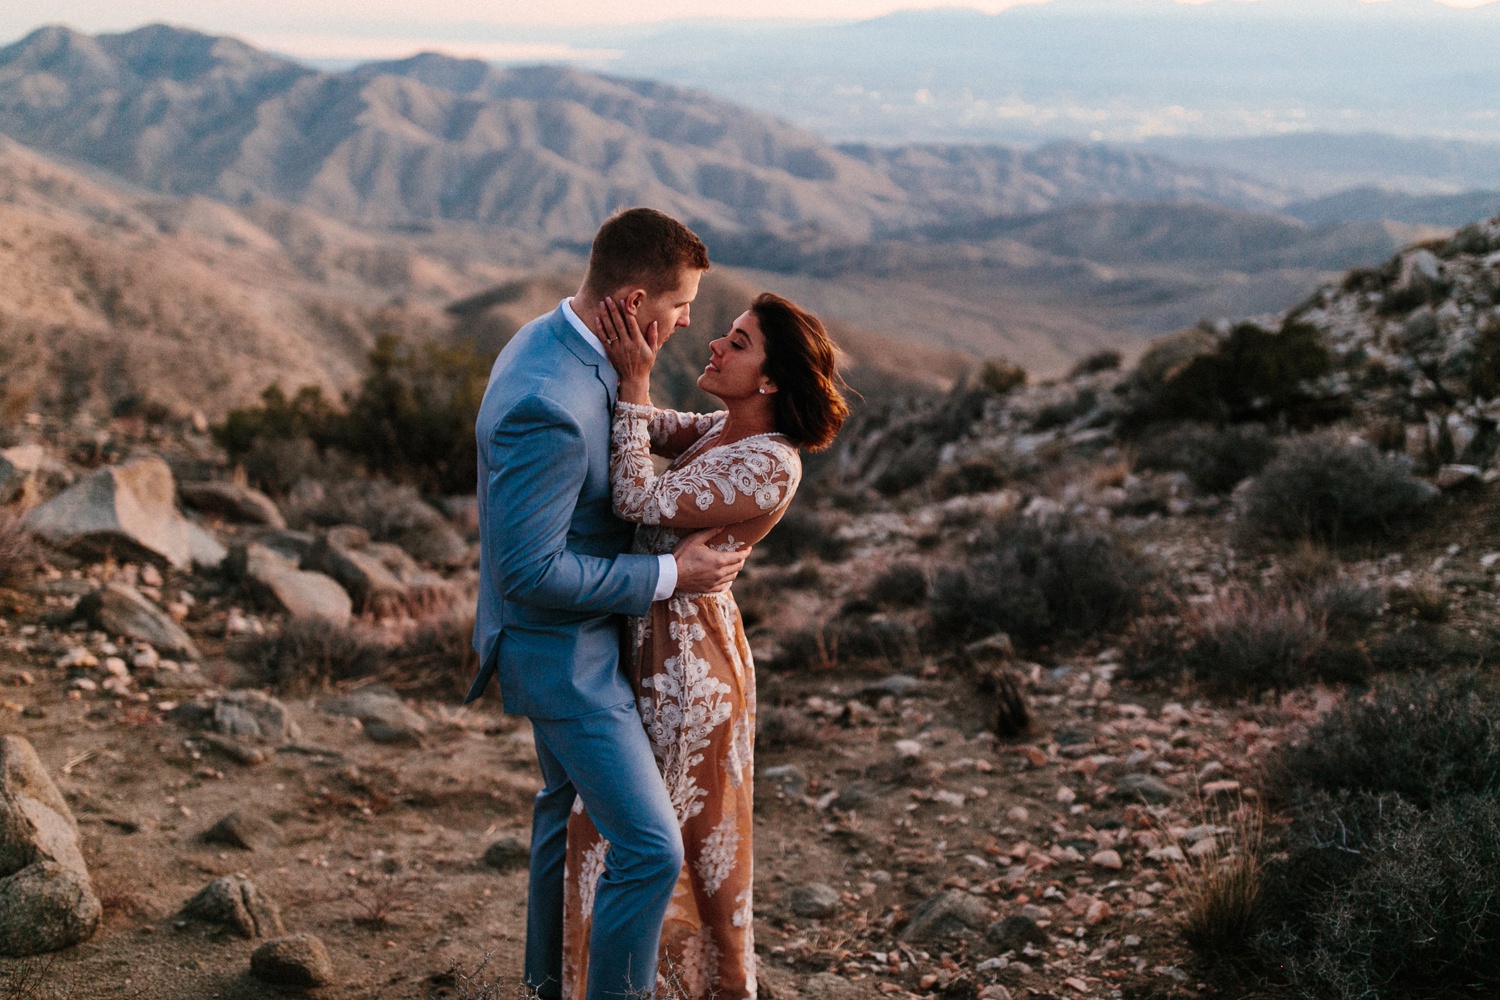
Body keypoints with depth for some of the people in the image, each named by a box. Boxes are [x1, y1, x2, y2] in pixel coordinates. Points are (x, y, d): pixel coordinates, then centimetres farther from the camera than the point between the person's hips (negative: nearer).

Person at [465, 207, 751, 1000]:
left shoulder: (552, 339, -1)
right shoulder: (548, 405, -33)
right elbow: (531, 570, -30)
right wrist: (668, 573, -23)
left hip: (574, 638, 11)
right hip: (563, 652, -11)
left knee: (569, 804, 27)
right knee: (650, 848, -8)